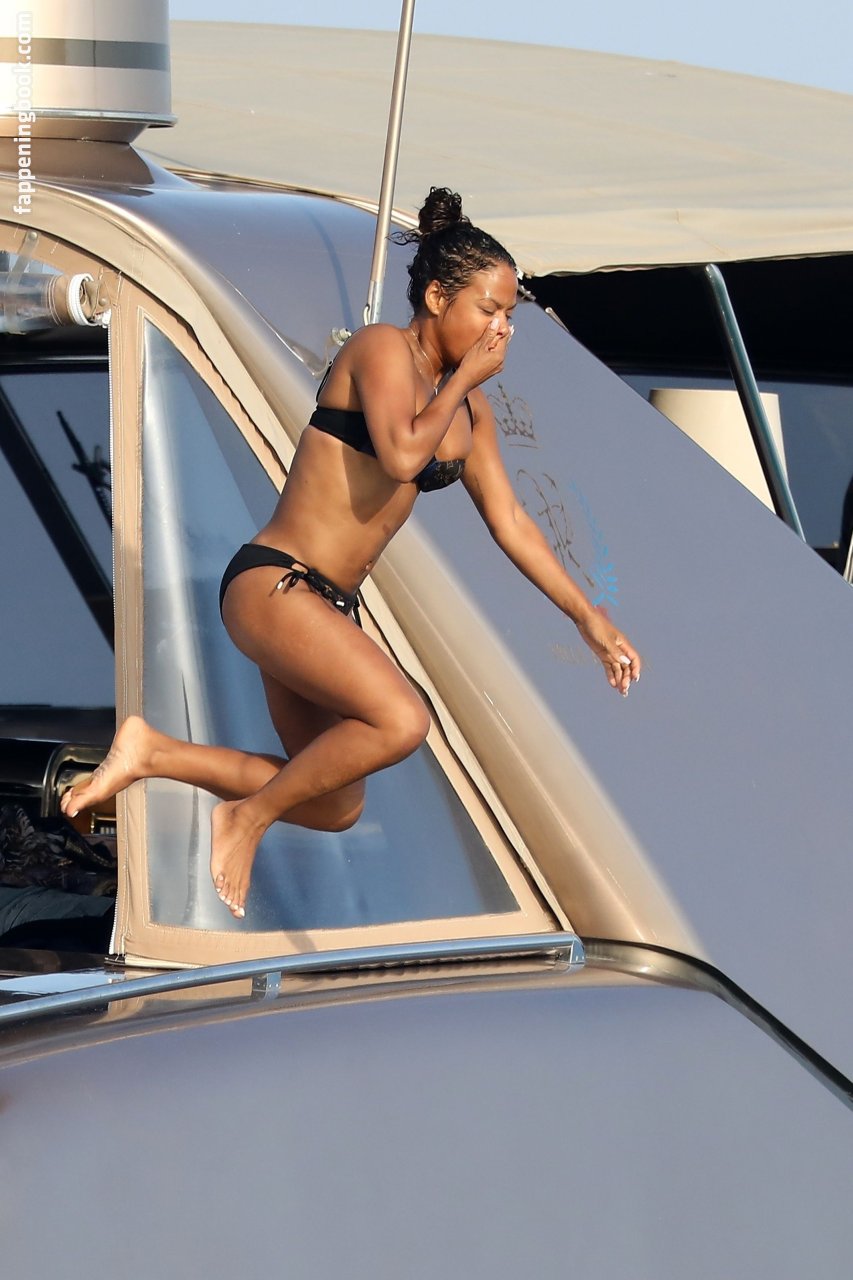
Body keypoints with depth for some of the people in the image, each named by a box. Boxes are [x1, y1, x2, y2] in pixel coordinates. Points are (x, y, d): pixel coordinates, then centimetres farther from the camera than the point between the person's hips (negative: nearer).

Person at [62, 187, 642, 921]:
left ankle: (152, 754, 17)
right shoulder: (383, 349, -9)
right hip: (271, 584, -10)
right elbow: (401, 454, -26)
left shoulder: (470, 409, 14)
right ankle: (247, 817, -12)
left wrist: (589, 619, 14)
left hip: (331, 608, 10)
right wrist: (463, 378, -11)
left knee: (336, 811, 15)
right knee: (401, 721, -30)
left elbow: (509, 522, 17)